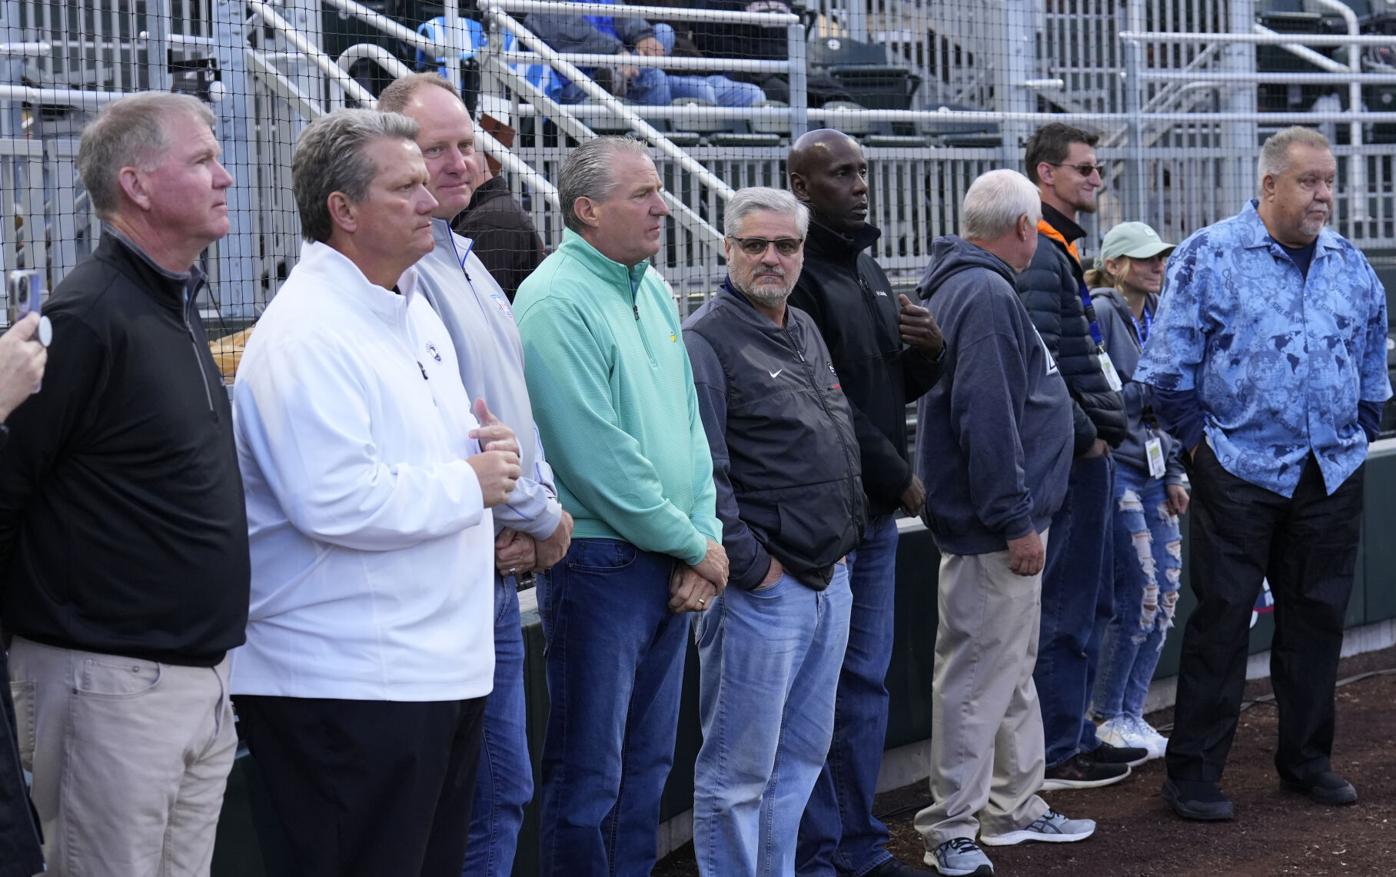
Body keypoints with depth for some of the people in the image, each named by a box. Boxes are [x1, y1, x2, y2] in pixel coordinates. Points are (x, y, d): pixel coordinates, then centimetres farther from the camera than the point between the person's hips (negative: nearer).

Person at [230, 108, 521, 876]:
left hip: (444, 662, 10)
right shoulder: (306, 336, -17)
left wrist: (486, 448, 6)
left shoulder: (411, 308, 15)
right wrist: (470, 485, -15)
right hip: (349, 685, -10)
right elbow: (335, 502, -27)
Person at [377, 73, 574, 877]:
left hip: (503, 576, 9)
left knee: (505, 794, 14)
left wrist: (539, 517, 0)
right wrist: (542, 519, -8)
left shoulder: (470, 266, 16)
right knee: (467, 810, -2)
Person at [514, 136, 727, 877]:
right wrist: (695, 544, -10)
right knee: (588, 781, -1)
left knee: (647, 763, 16)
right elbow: (597, 457, -19)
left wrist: (703, 542, 2)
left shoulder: (652, 290, 12)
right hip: (601, 561, -8)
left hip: (671, 567, 8)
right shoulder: (558, 300, -14)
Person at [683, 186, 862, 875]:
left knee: (803, 754, 17)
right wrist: (750, 565, -17)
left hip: (829, 580, 9)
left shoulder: (806, 331, 15)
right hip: (762, 589, -9)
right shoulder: (706, 340, -11)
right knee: (738, 773, -2)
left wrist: (841, 548, 16)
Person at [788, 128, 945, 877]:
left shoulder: (867, 270, 17)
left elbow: (899, 388, 21)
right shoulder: (797, 275, -13)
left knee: (867, 681, 12)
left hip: (876, 509, 9)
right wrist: (898, 478, -11)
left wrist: (928, 351, 0)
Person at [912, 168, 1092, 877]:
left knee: (1014, 671, 19)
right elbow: (986, 419, -25)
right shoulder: (986, 294, -18)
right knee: (979, 678, -5)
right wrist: (1016, 521, -22)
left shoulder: (977, 287, 17)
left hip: (1005, 524, 11)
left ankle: (1016, 807, 30)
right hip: (993, 527, -11)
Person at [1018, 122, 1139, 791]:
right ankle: (1056, 753, 1)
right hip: (1073, 455, -11)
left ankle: (1076, 736, 25)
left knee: (1087, 603, 16)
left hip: (1083, 454, 11)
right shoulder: (1039, 255, -15)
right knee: (1066, 606, -5)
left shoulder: (1057, 250, 19)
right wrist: (1085, 436, -16)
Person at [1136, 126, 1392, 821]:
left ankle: (1306, 759, 25)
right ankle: (1192, 774, 4)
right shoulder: (1209, 255, -4)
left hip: (1332, 474, 5)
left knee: (1317, 618, 11)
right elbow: (1169, 365, -4)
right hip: (1239, 471, -5)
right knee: (1221, 621, -2)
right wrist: (1197, 437, -5)